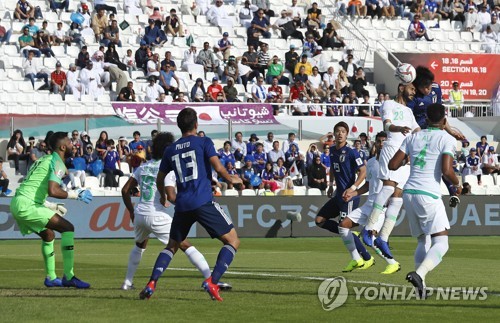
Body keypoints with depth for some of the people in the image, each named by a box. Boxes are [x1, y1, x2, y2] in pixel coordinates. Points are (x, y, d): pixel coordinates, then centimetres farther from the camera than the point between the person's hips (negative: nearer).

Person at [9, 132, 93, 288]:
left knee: (48, 235, 26)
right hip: (27, 205, -10)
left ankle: (51, 278, 31)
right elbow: (53, 191, -20)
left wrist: (54, 206, 31)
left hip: (17, 204, 10)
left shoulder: (44, 160, 24)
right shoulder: (57, 163, -5)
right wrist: (76, 195, -7)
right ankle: (68, 277, -15)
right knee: (67, 228, -10)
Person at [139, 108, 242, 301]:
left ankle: (152, 284, 2)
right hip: (204, 202, -5)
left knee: (172, 246, 21)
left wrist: (163, 196, 45)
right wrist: (231, 179, 11)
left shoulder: (170, 150, 16)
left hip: (182, 205, 5)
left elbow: (159, 179, 25)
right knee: (232, 241, 2)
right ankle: (212, 282, -16)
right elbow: (218, 168, -9)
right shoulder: (204, 142, 3)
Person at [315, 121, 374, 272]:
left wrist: (352, 188, -23)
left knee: (343, 226, -15)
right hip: (339, 194, 9)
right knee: (320, 220, 8)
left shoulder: (351, 152, -13)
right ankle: (350, 236, 11)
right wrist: (331, 184, 19)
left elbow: (363, 171, -15)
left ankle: (357, 259, -6)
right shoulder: (332, 151, 10)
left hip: (350, 195, -9)